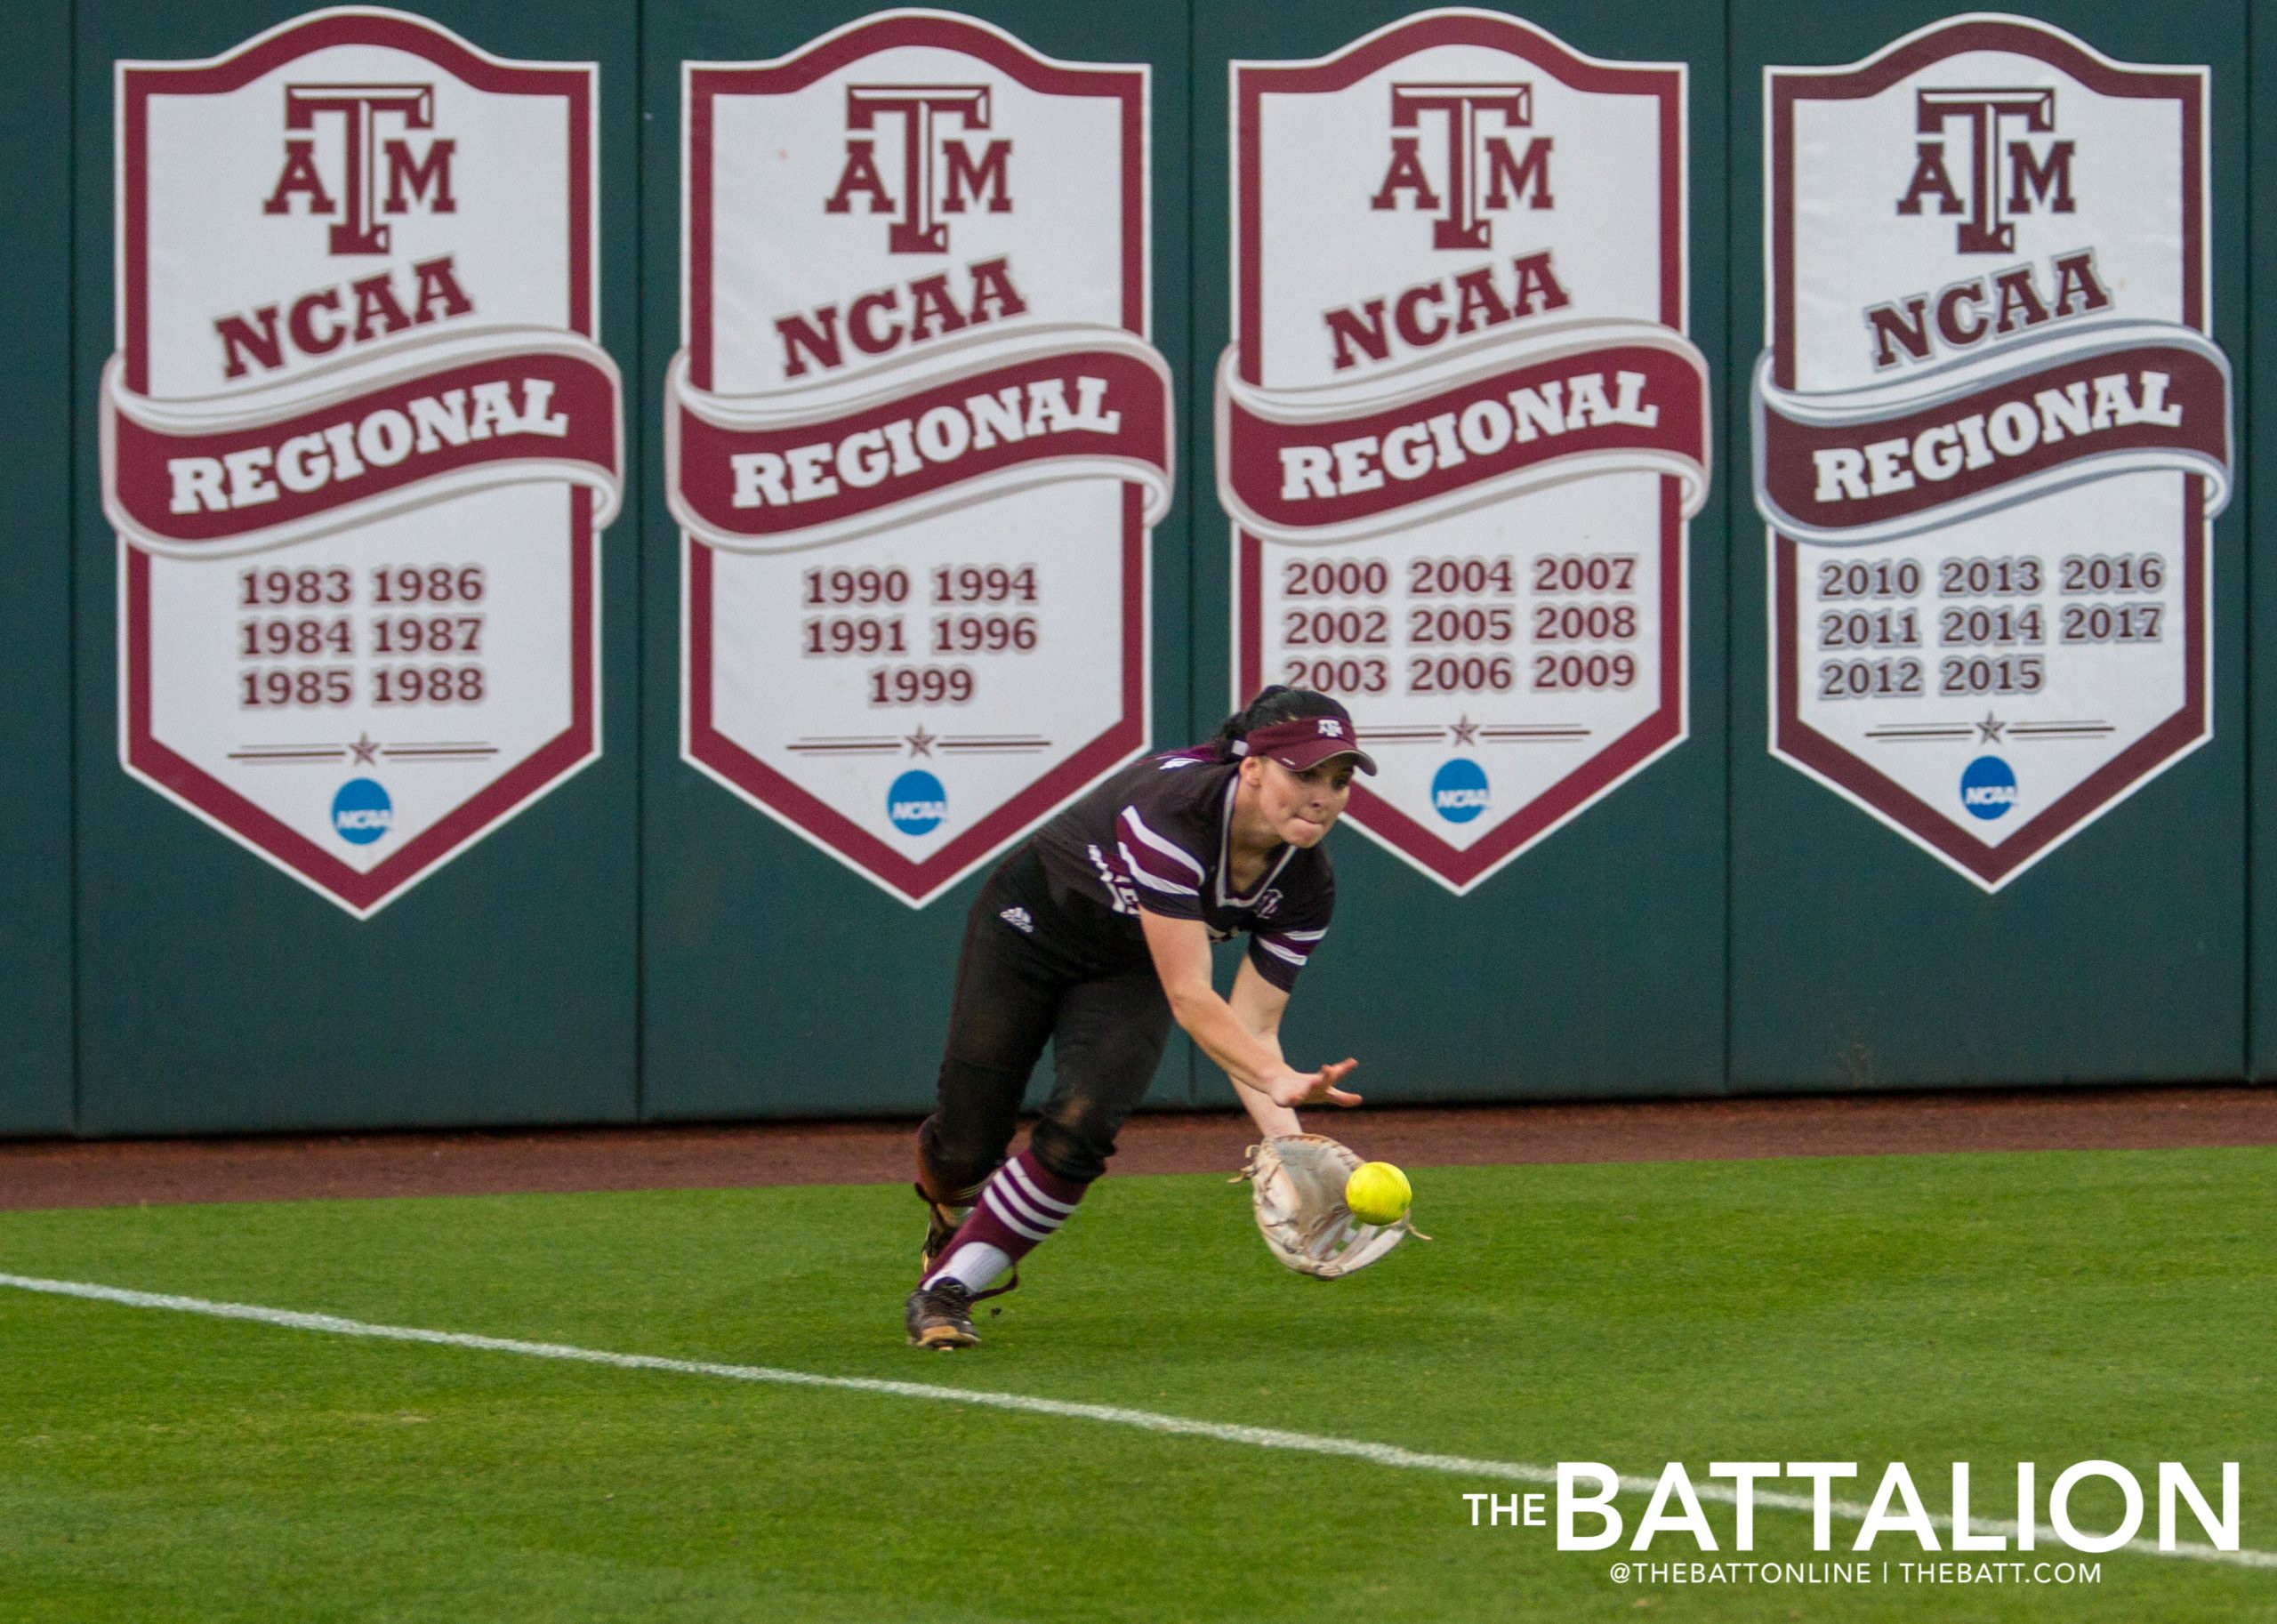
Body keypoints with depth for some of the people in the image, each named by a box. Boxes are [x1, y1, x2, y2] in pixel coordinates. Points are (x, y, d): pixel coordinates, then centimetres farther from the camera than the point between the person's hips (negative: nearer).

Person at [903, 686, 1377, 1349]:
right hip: (1030, 927, -4)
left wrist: (1286, 1137, -34)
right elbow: (1190, 1000, -42)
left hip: (1130, 972, 4)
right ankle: (955, 1208, 37)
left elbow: (1252, 1027, -17)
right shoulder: (1173, 807, -39)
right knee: (969, 1142, -2)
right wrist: (1281, 1081, -55)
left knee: (1080, 1128, -21)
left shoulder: (1307, 887, -21)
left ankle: (945, 1289, -5)